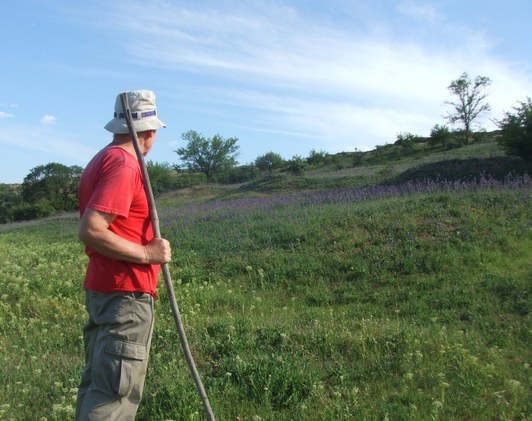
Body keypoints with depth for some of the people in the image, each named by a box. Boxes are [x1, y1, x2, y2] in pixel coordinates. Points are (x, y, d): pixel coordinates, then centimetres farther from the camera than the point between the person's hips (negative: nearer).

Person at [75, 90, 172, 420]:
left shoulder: (102, 160, 13)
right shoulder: (124, 164, -17)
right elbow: (91, 231, -26)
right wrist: (146, 253, -18)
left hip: (102, 290, 10)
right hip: (125, 296, -10)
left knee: (98, 385, 18)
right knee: (117, 394, -4)